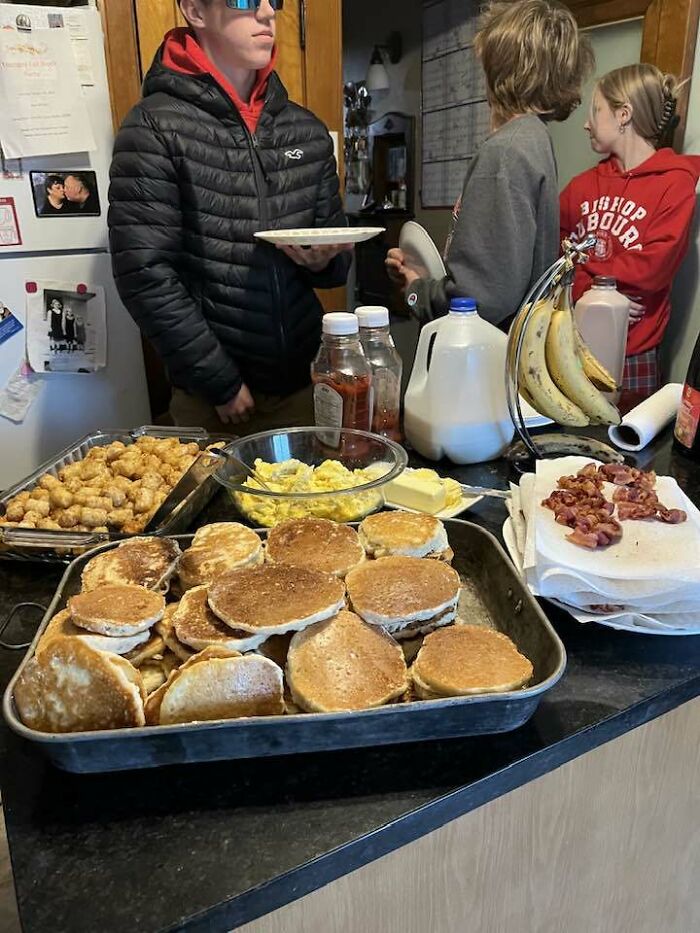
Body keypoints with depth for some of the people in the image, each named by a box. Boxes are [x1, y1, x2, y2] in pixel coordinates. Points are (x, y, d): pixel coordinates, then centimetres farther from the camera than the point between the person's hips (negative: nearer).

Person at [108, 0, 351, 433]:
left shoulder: (309, 130, 7)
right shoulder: (156, 126, -8)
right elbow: (145, 275, -12)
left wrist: (325, 260, -10)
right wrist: (222, 383, -13)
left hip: (305, 379, 5)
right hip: (212, 395, -4)